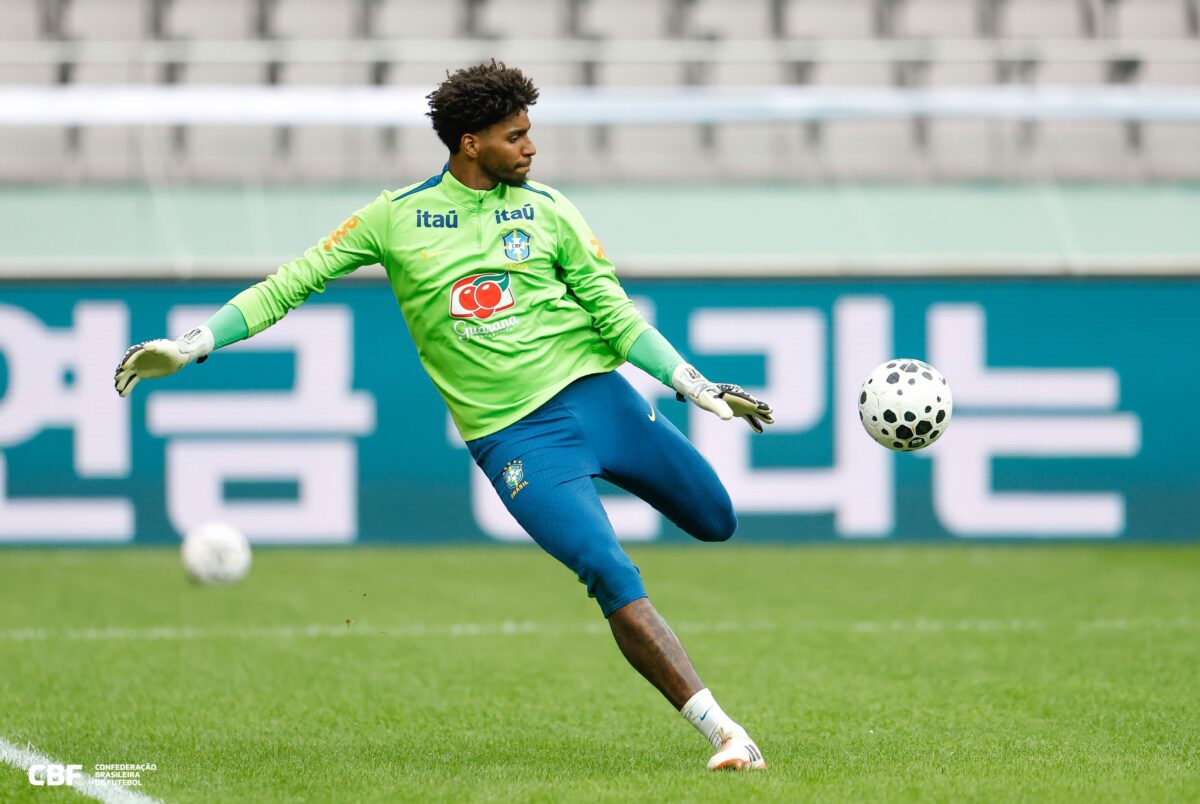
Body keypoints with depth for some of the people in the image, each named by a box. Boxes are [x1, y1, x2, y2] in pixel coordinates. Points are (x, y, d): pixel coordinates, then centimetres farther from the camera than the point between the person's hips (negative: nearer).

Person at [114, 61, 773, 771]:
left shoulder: (548, 211, 5)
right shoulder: (396, 218, -1)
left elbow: (617, 317, 8)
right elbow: (292, 283, 3)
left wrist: (698, 387, -1)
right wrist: (189, 346, -3)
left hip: (597, 393, 4)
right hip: (516, 440, -4)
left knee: (716, 522, 8)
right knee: (616, 583, -19)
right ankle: (724, 732, -17)